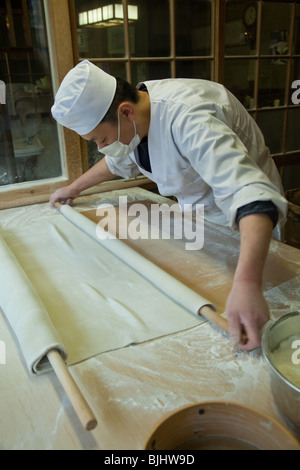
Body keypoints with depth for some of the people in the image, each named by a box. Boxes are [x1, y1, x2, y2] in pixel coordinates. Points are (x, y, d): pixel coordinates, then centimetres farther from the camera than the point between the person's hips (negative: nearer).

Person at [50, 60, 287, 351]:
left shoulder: (186, 119, -39)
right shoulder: (130, 119, -11)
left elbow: (250, 195, -50)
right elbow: (119, 159, 13)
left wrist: (247, 284, -62)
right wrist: (75, 188, 14)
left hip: (242, 227, -7)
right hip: (193, 212, 8)